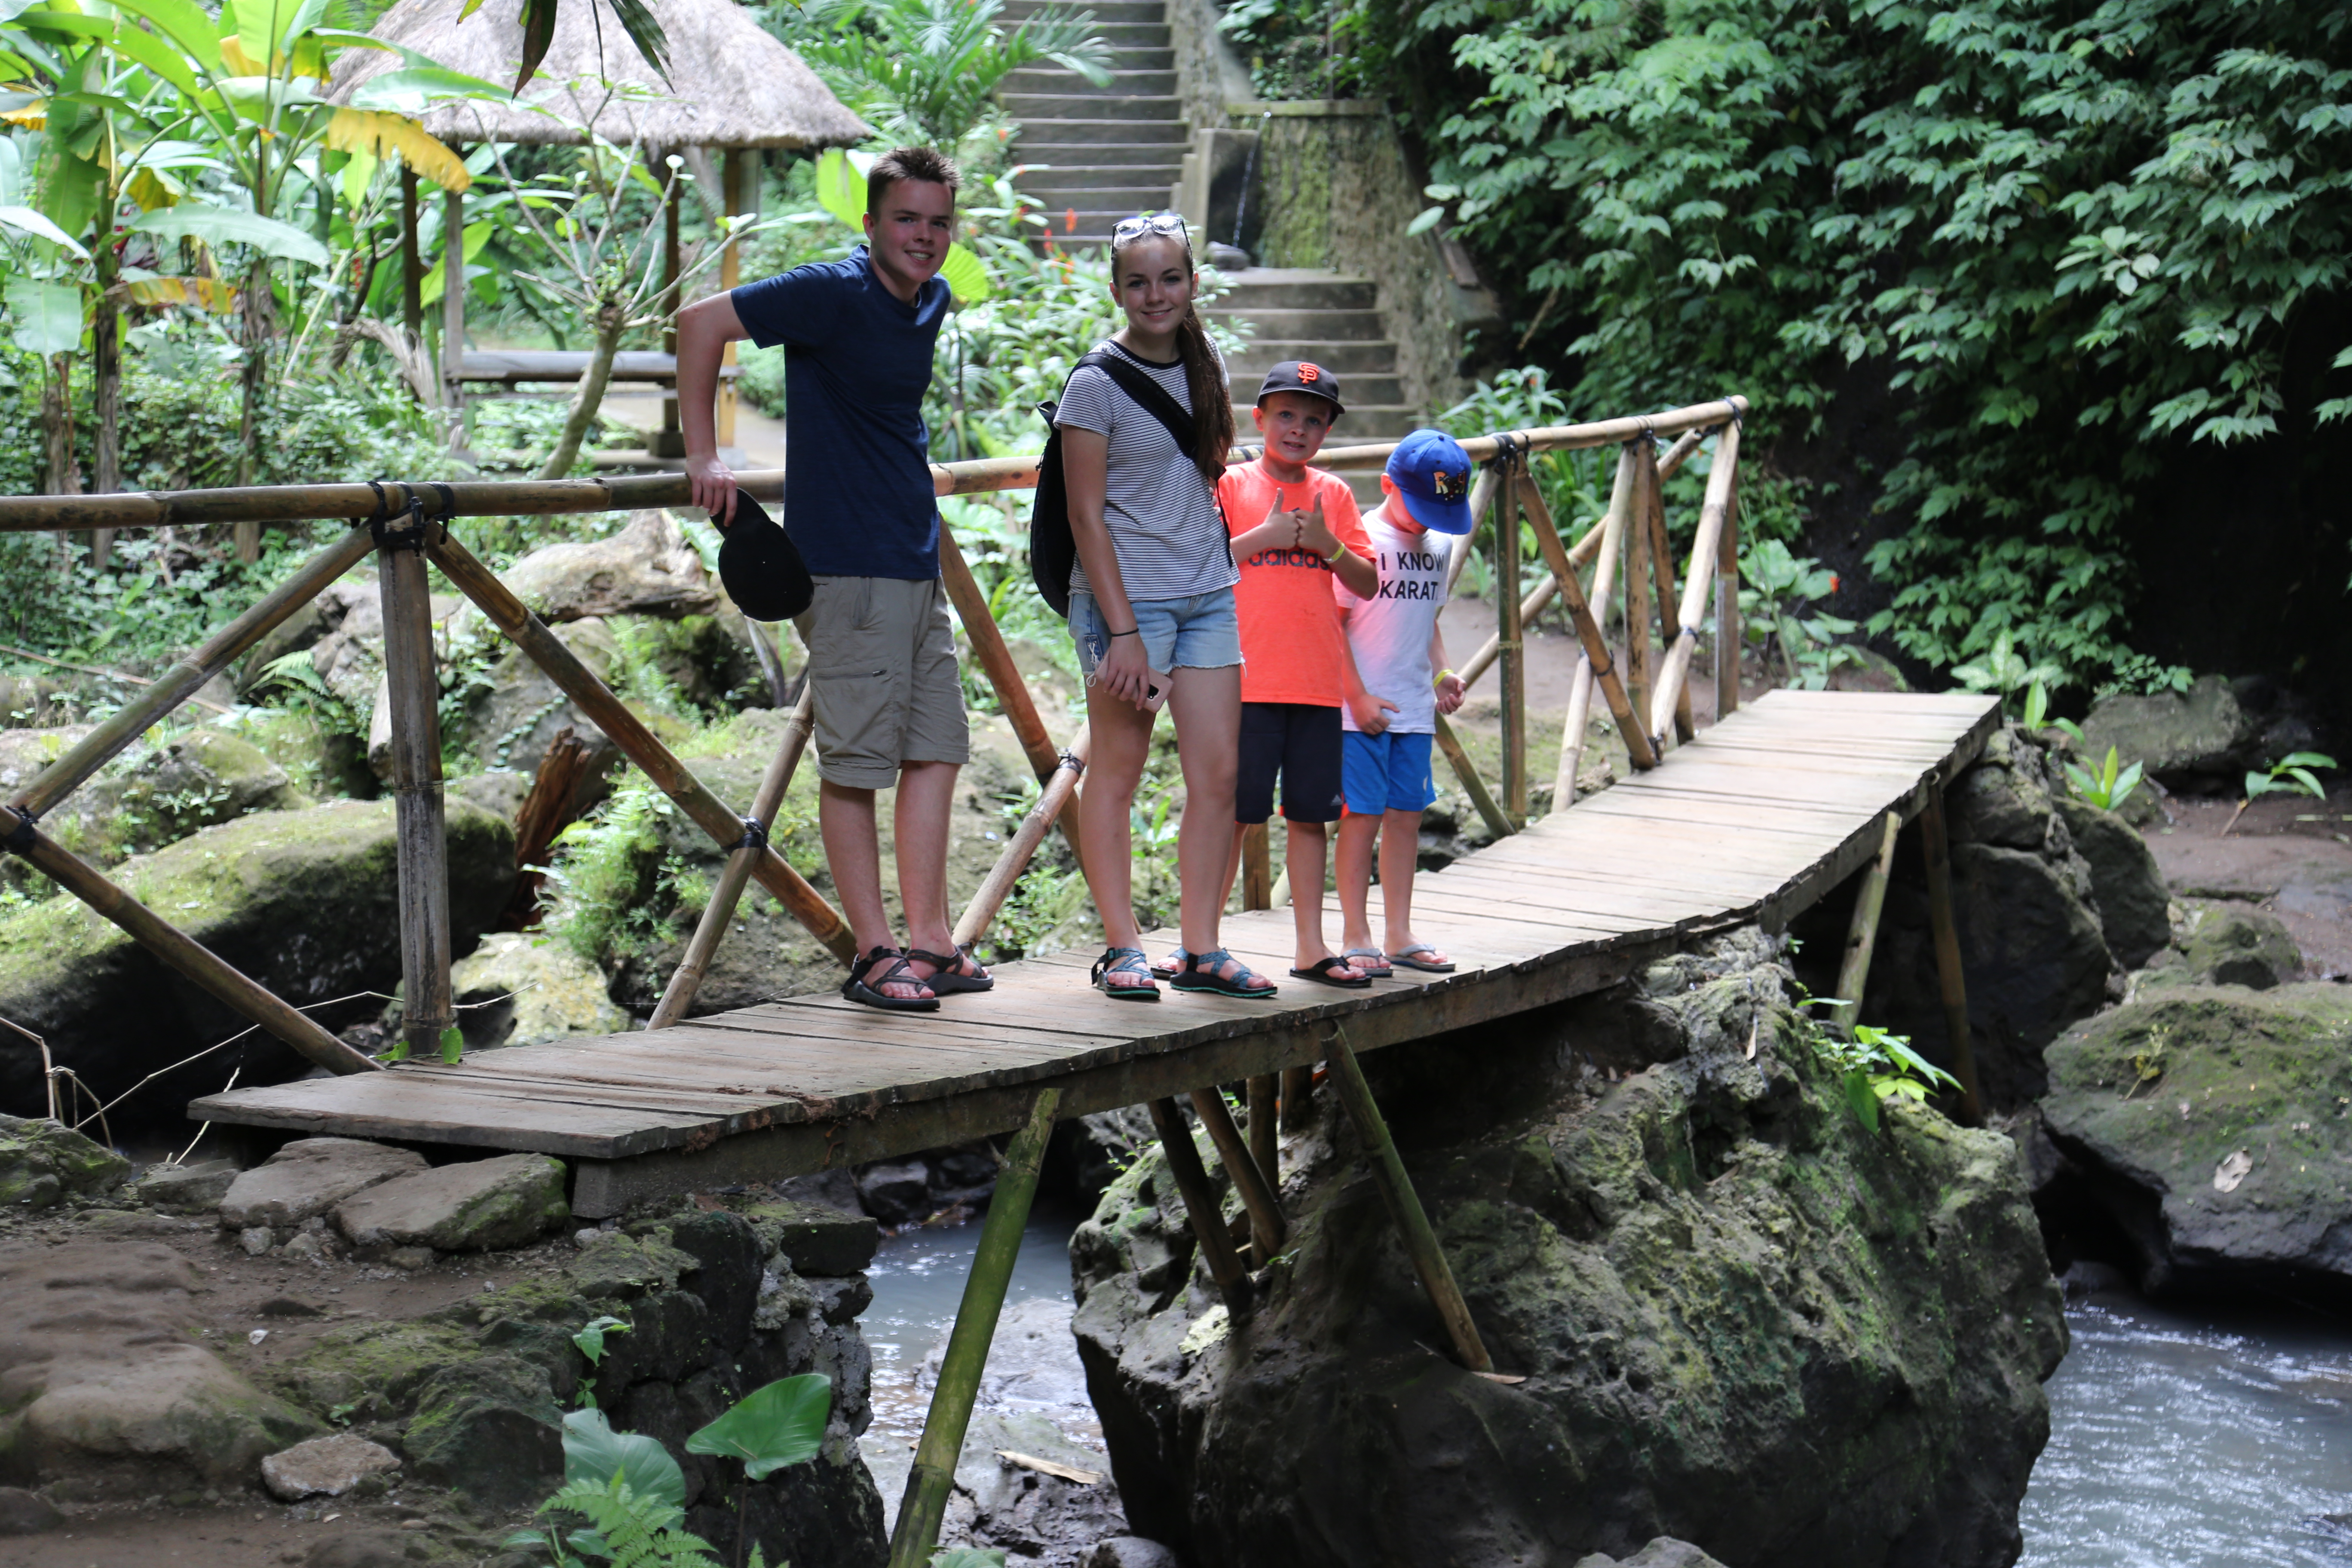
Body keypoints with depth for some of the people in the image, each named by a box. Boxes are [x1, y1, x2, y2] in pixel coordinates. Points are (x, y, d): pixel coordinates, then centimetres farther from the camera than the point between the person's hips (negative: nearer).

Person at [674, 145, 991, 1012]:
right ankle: (875, 953, 2)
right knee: (857, 761, -3)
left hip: (918, 560, 9)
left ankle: (930, 942, 17)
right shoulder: (834, 295, -13)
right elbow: (701, 322, -15)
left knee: (935, 749, 10)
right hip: (846, 562, -9)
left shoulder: (931, 300, 11)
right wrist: (702, 456, -15)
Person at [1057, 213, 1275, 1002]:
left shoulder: (1203, 365, 9)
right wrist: (1121, 631, -15)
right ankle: (1121, 947, 7)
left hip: (1208, 595, 6)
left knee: (1219, 774, 2)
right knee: (1117, 774, 0)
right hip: (1128, 595, -6)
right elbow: (1087, 517, -10)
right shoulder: (1096, 385, -8)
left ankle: (1201, 951, 9)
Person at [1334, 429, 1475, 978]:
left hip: (1415, 709, 6)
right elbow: (1333, 624, -10)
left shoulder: (1439, 546, 12)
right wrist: (1358, 697, -14)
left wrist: (1442, 673, 6)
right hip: (1363, 709, -6)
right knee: (1363, 815, -3)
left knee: (1407, 815, 9)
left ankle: (1400, 935, 17)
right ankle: (1356, 937, 4)